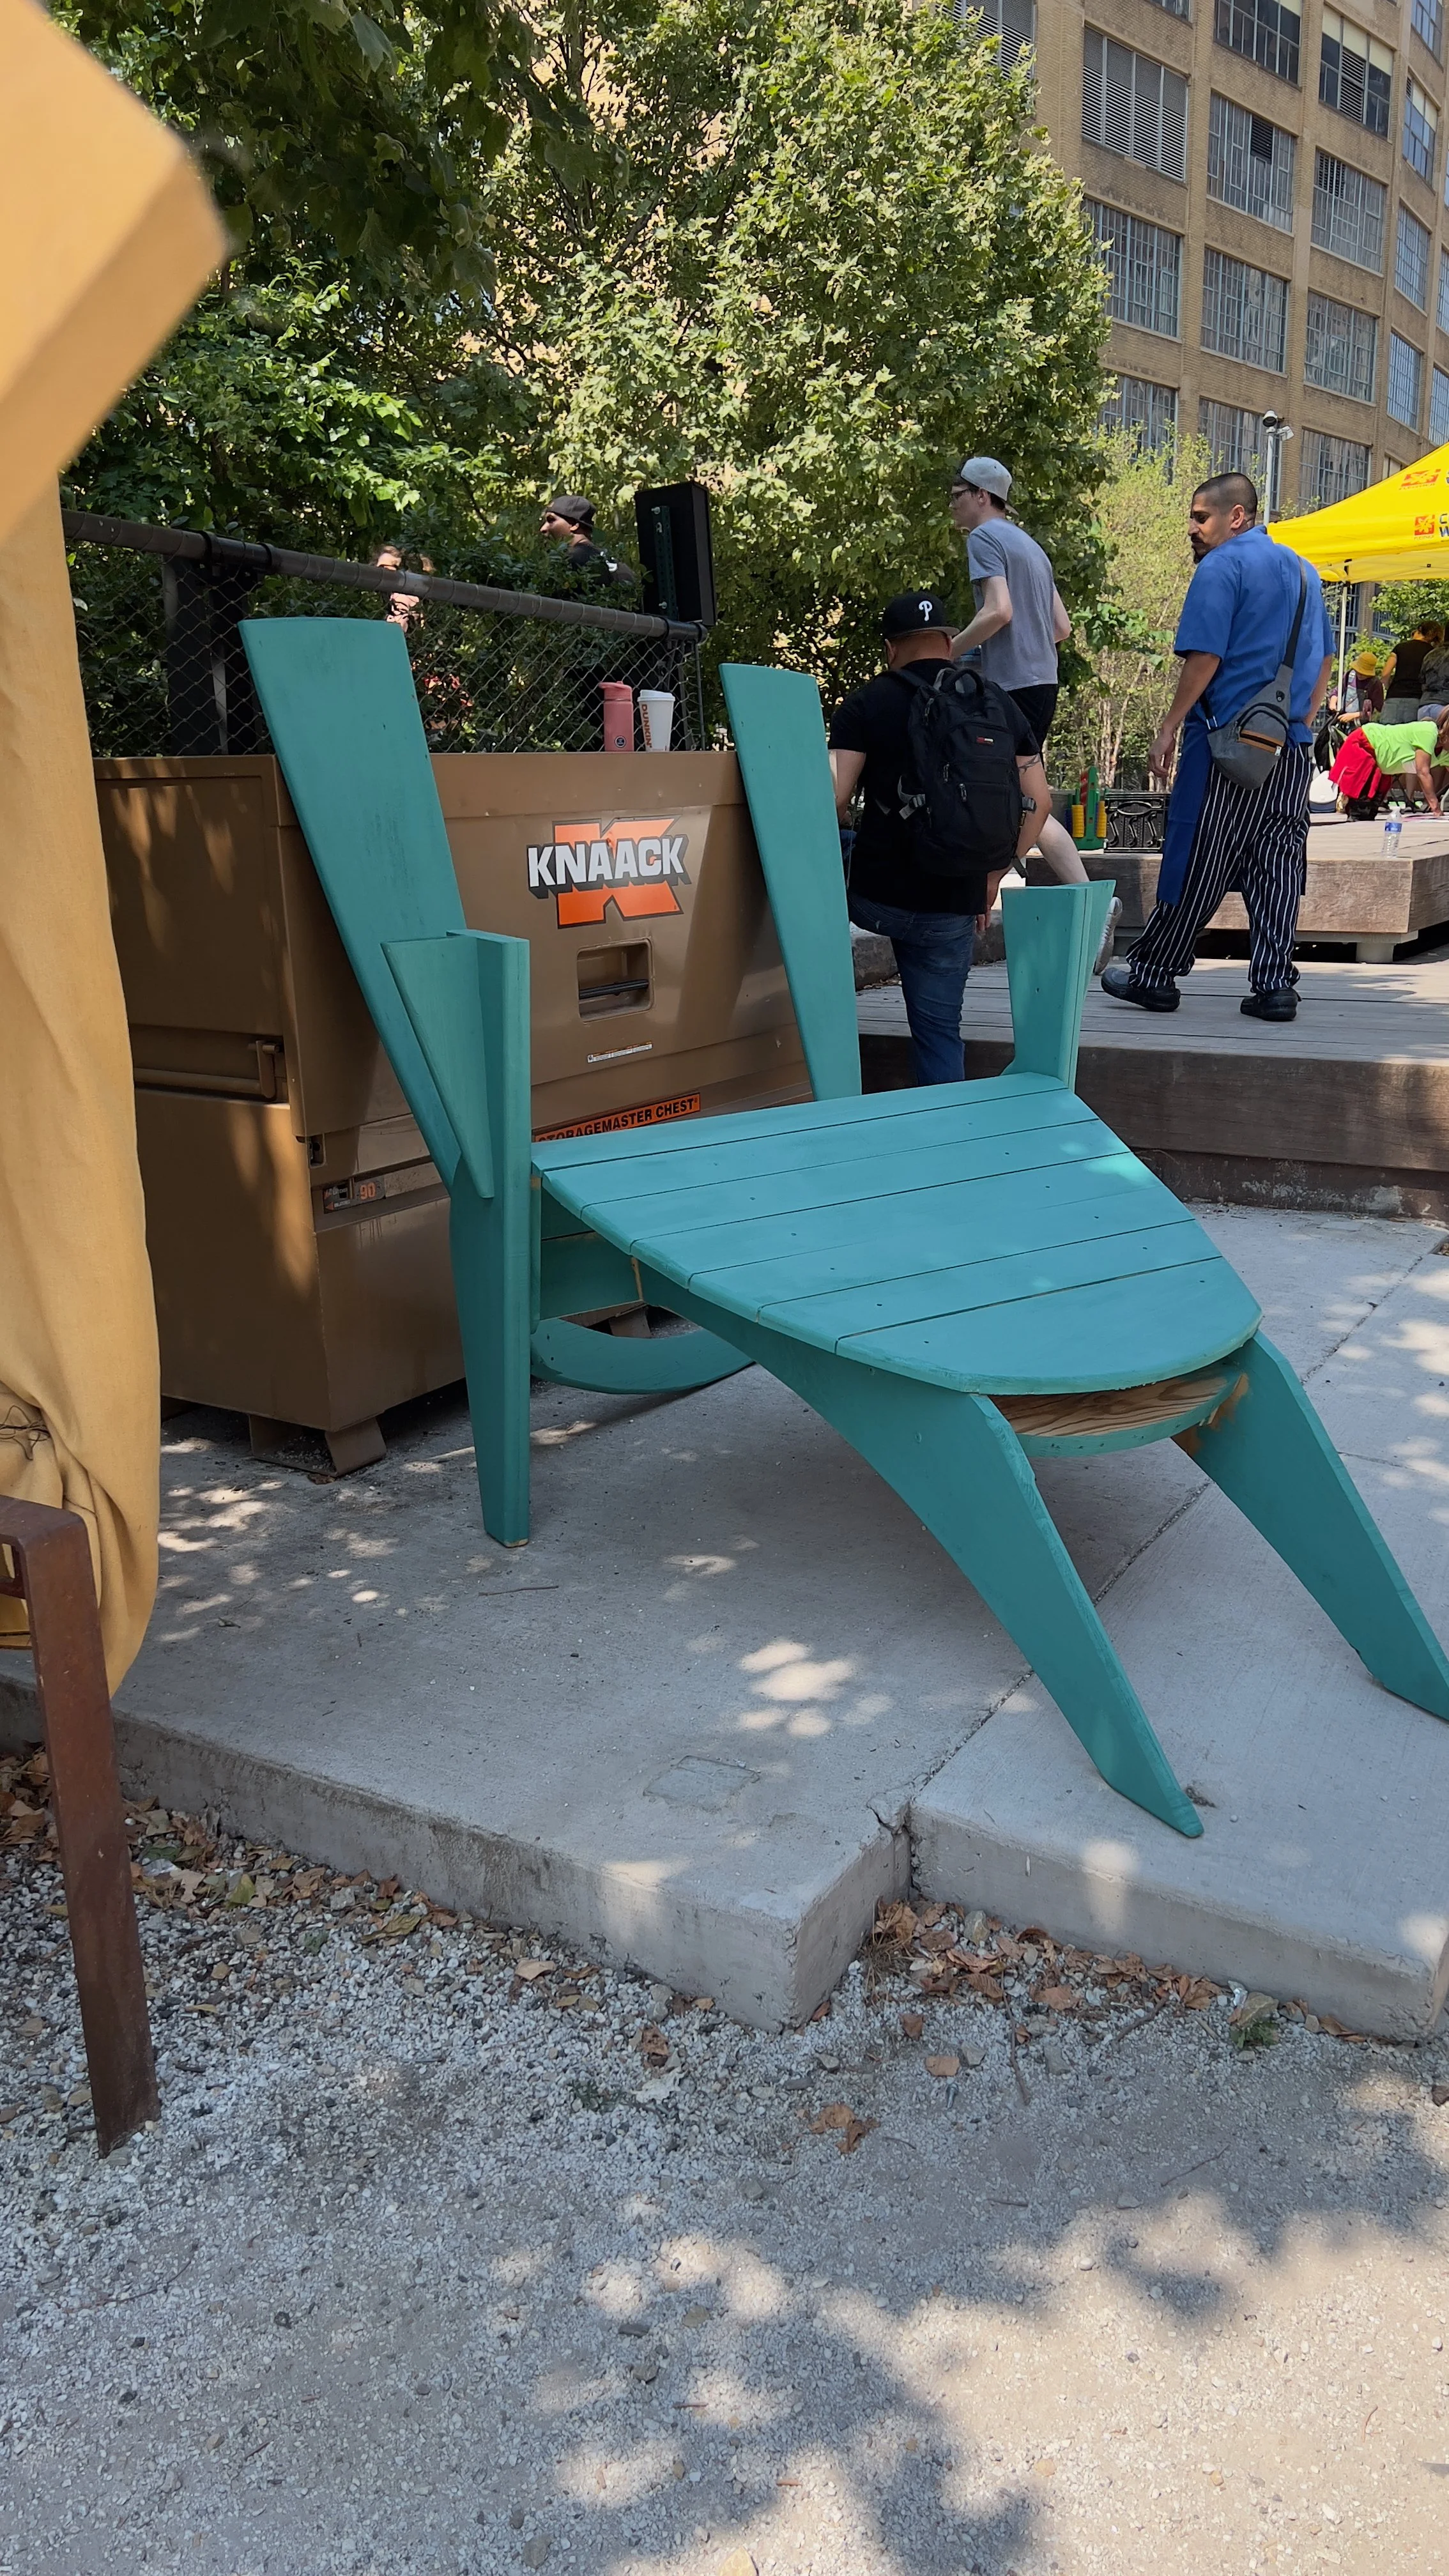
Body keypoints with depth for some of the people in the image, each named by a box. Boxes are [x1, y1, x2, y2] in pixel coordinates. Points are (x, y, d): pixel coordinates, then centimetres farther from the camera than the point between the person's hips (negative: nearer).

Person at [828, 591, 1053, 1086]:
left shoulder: (866, 703, -2)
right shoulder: (1000, 706, 9)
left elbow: (833, 797, -12)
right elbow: (1038, 801, 8)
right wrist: (992, 874, 16)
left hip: (876, 897, -3)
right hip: (956, 906, 3)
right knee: (940, 1029, 13)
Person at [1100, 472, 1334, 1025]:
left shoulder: (1221, 568, -6)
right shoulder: (1302, 570, 20)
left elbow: (1205, 656, -14)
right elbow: (1324, 659, 23)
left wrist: (1169, 729, -10)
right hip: (1293, 748, 7)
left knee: (1194, 865, -2)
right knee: (1277, 862, 5)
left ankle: (1154, 975, 6)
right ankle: (1274, 985, 2)